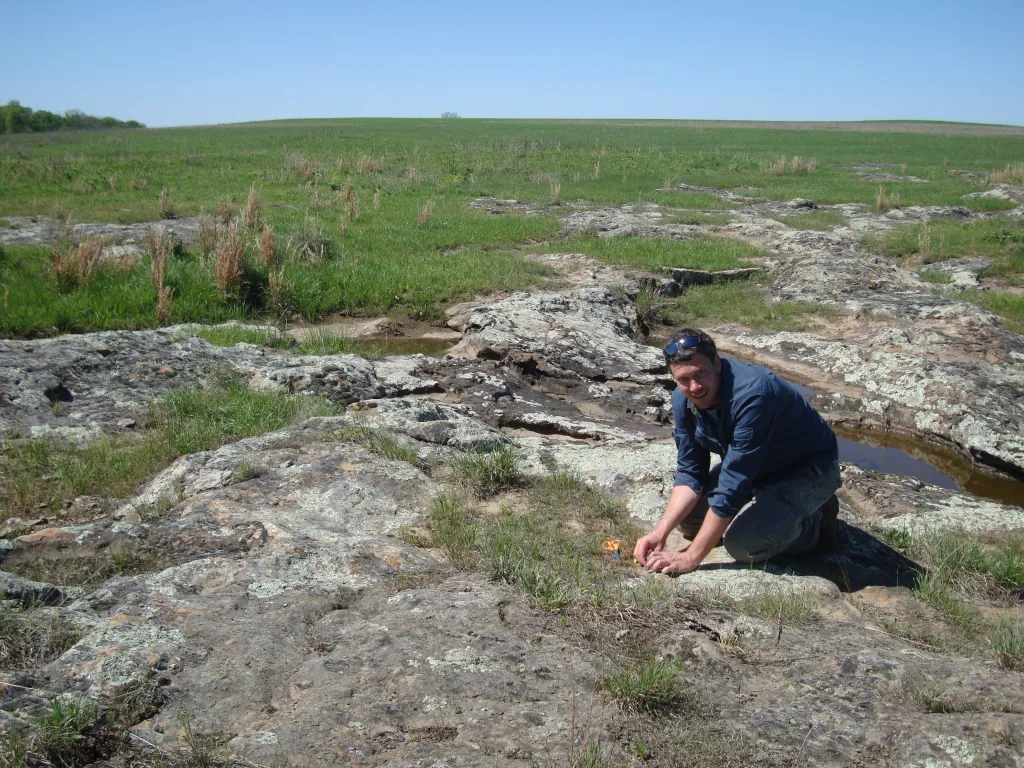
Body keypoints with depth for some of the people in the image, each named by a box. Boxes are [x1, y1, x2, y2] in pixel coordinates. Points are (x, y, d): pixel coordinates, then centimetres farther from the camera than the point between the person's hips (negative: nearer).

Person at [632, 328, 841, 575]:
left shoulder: (751, 395, -37)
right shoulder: (683, 399, -13)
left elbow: (733, 487, -36)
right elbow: (690, 472, -6)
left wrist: (691, 557, -32)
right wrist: (661, 530, -20)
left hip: (809, 468, -8)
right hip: (759, 466, 8)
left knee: (742, 544, -26)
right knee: (687, 518, 0)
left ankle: (815, 522, 3)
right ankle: (775, 508, 18)